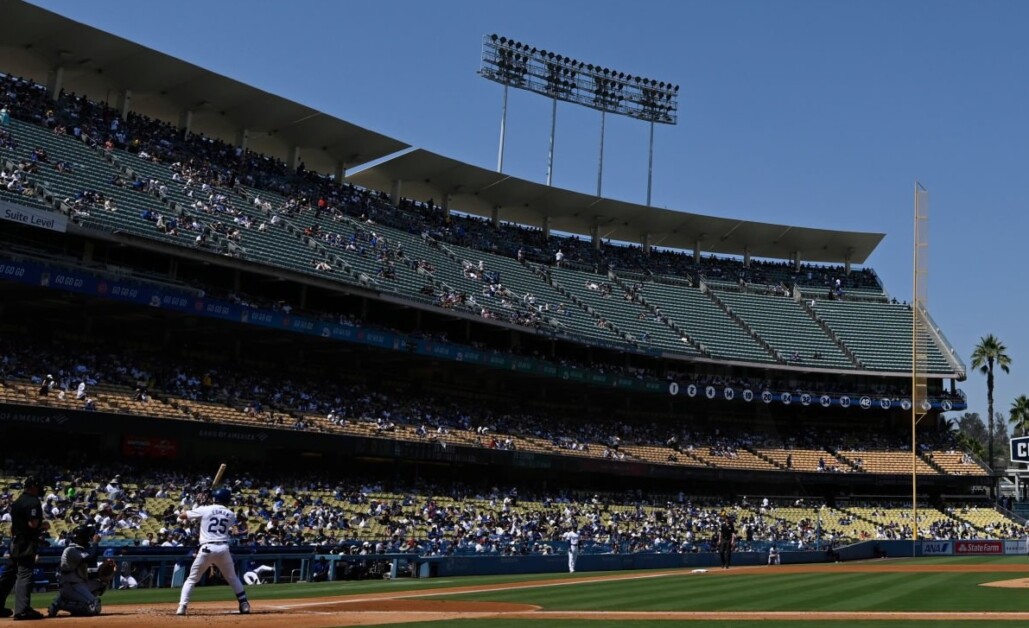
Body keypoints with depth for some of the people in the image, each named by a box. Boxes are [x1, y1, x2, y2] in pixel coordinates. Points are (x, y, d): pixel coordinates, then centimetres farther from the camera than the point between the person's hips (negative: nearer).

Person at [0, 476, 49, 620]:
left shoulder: (16, 502, 16)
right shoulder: (33, 502, -12)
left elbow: (15, 524, 17)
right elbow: (33, 524, -21)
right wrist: (44, 525, -3)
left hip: (15, 542, 9)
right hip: (27, 543, -9)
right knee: (25, 574, -11)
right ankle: (22, 609, -16)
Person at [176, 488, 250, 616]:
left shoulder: (205, 510, 3)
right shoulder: (230, 514, 11)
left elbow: (181, 516, 8)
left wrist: (189, 514, 29)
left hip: (207, 549, -2)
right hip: (223, 548, 2)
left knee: (192, 579, 11)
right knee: (232, 578, 20)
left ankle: (182, 607, -1)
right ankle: (244, 604, 15)